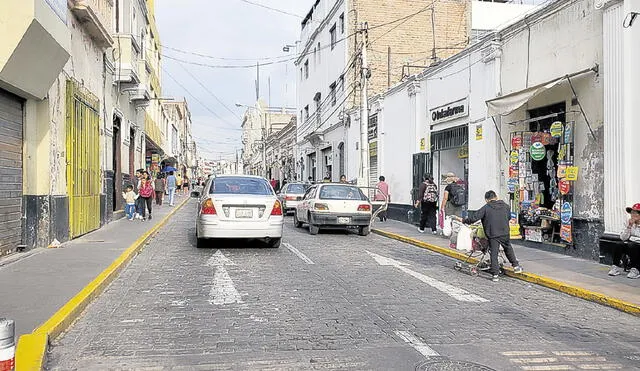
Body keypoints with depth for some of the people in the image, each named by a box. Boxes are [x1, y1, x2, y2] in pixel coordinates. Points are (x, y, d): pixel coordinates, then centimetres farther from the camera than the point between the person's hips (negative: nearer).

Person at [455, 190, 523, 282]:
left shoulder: (486, 208, -7)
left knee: (494, 254, 2)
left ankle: (495, 274, 0)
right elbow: (509, 217, 23)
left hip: (493, 235, -4)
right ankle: (516, 266, 33)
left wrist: (463, 220, 1)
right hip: (505, 233, 4)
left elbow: (474, 218, -11)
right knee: (508, 249, 26)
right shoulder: (505, 206, 7)